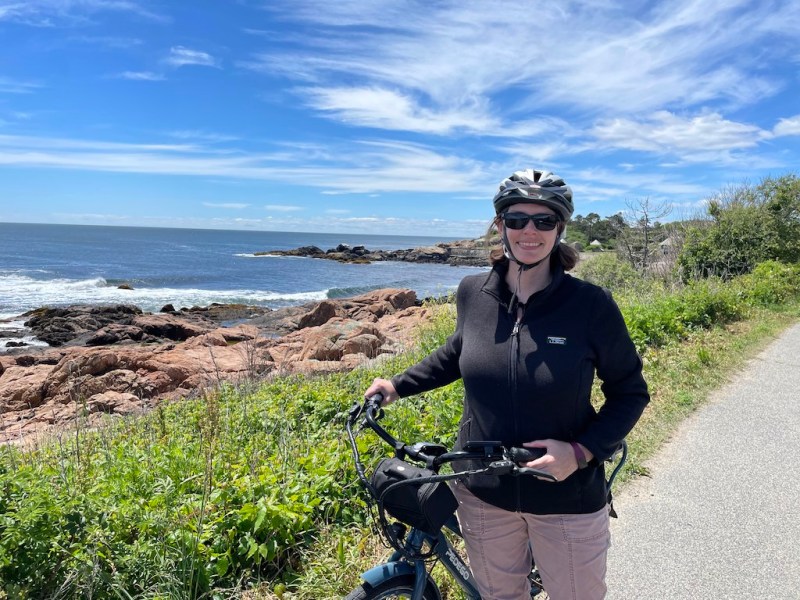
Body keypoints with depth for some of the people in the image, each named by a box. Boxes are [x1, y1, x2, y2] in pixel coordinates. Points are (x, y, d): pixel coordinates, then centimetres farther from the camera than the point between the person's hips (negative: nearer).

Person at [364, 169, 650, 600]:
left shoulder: (591, 304, -17)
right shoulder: (472, 293, -8)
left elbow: (630, 392, -6)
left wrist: (582, 451, -20)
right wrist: (400, 385, 7)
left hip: (565, 495, -2)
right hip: (483, 491, 3)